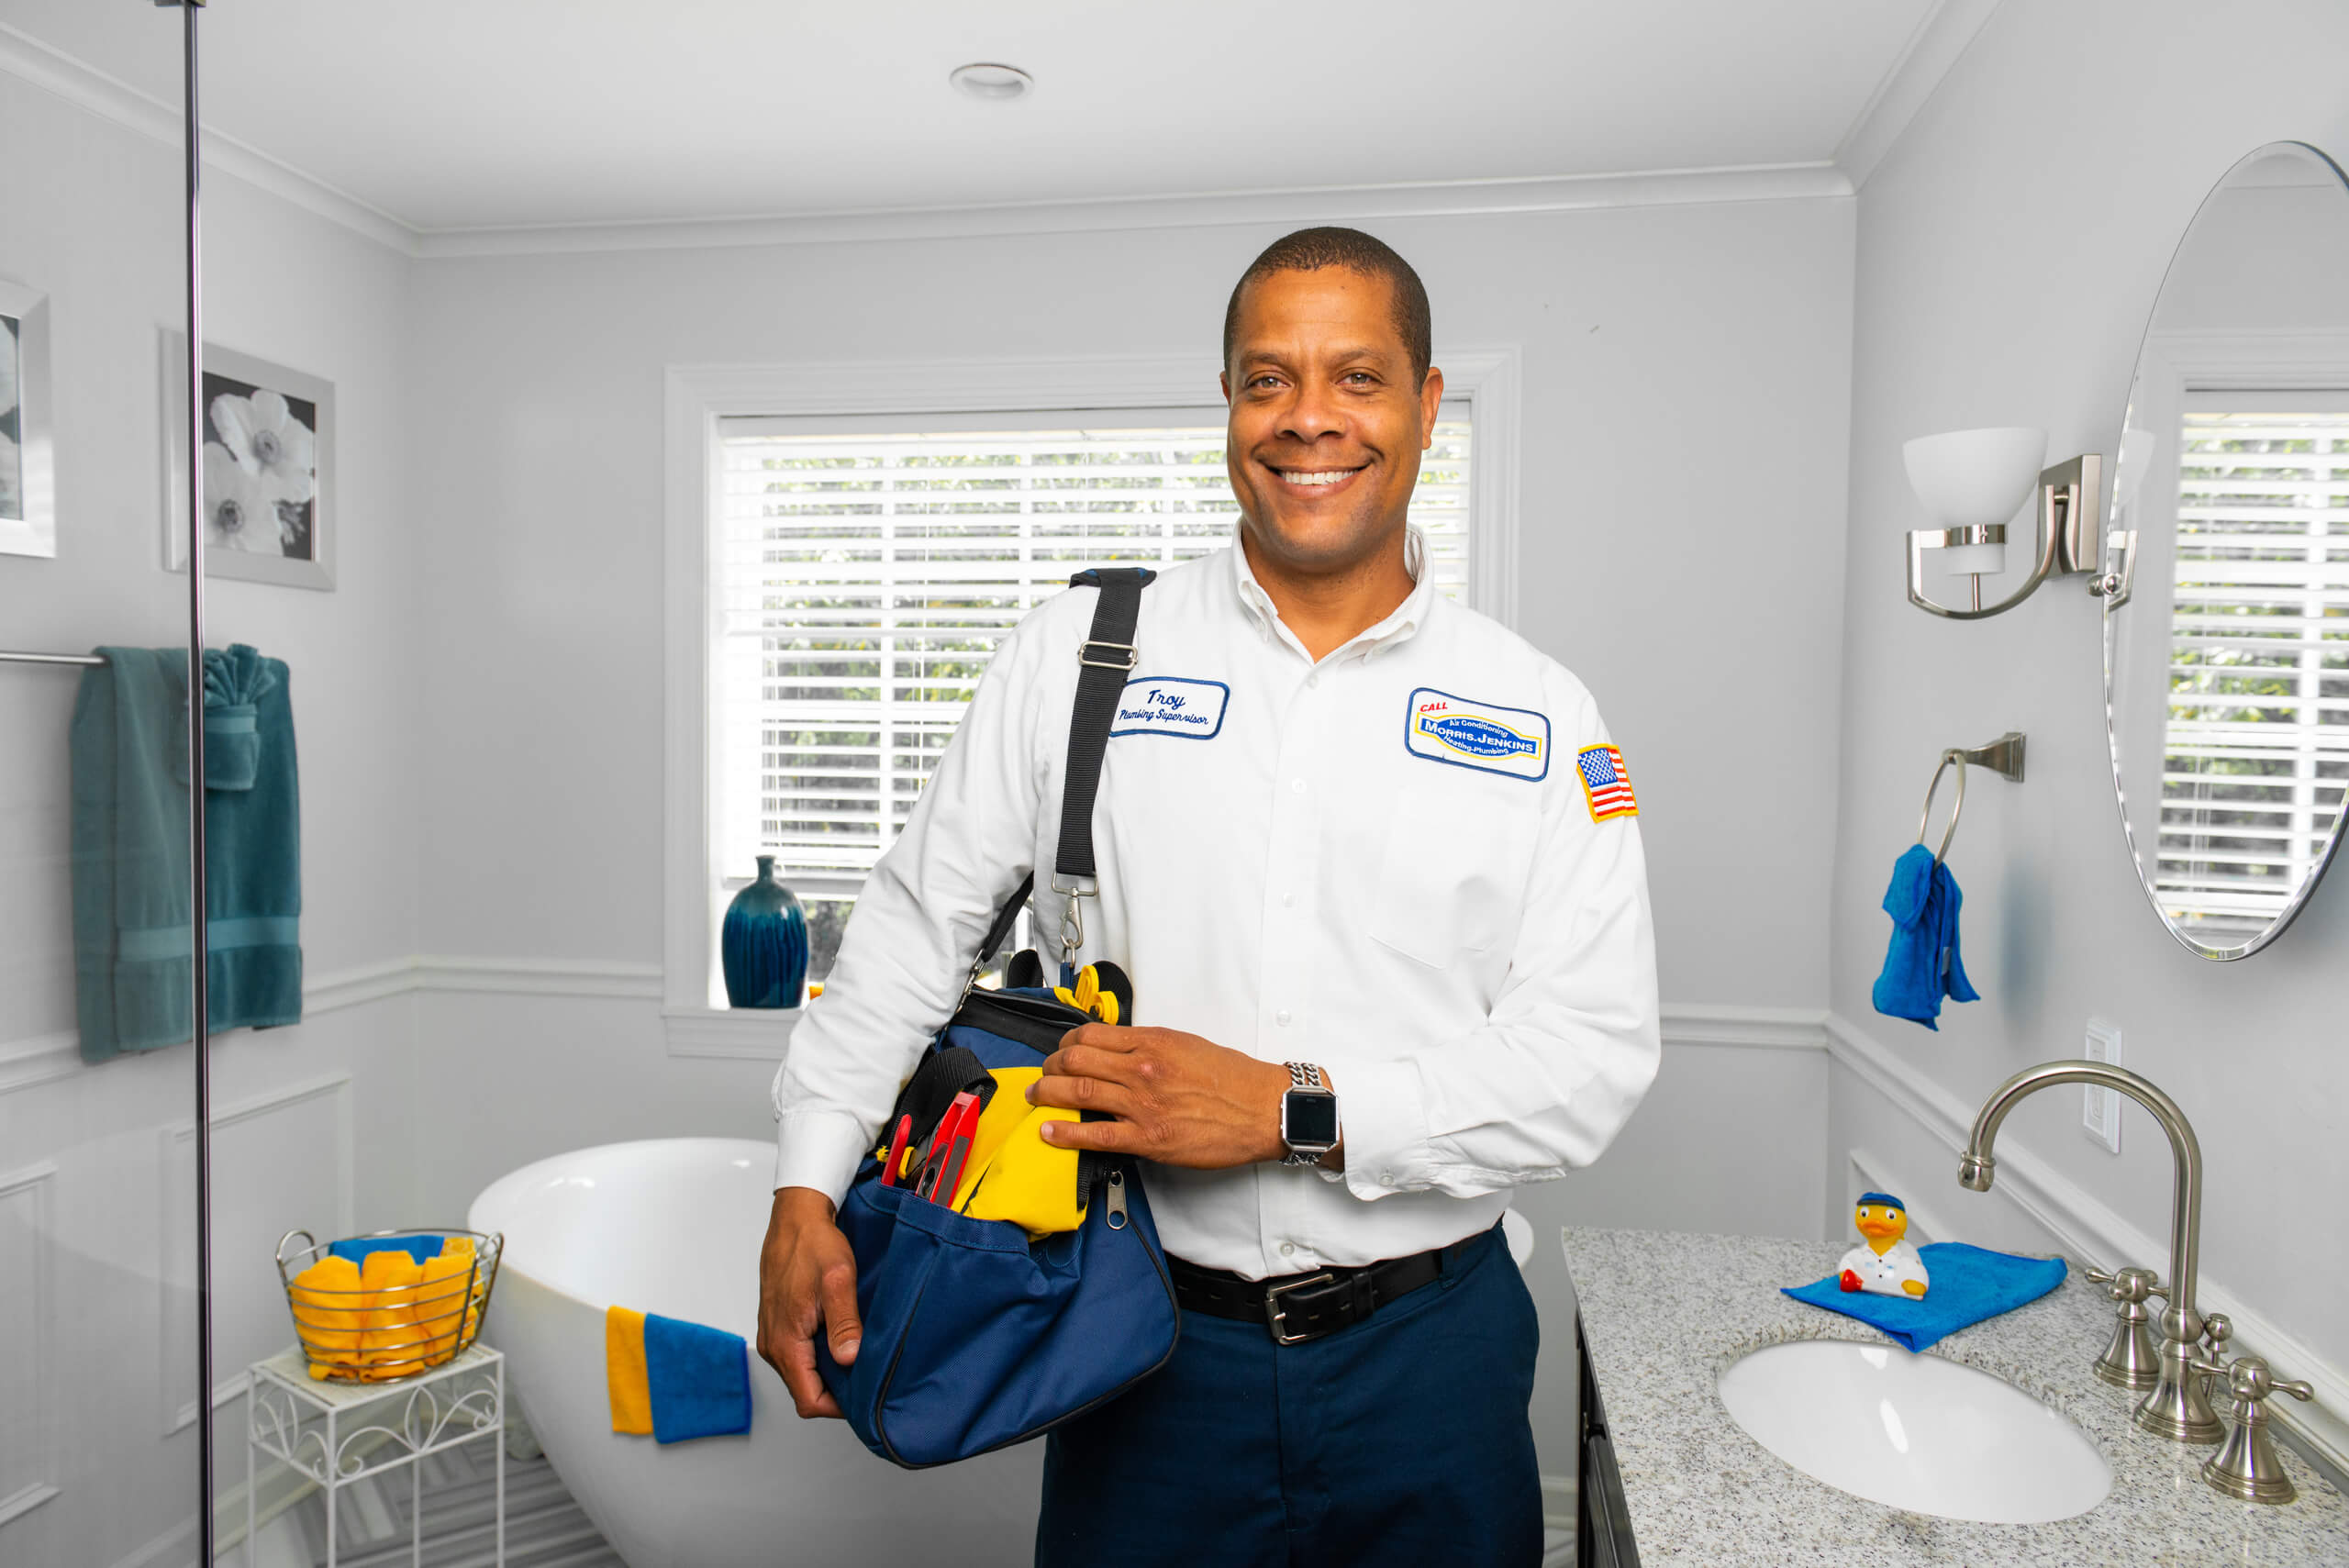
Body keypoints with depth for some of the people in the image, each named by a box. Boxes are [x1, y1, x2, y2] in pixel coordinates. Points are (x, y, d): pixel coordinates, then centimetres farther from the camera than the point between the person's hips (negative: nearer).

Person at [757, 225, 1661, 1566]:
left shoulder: (1539, 715, -3)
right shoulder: (1077, 654, -1)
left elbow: (1598, 1053, -8)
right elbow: (921, 916, 3)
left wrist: (1292, 1109, -18)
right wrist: (808, 1183, -4)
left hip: (1427, 1352, 1)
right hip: (1152, 1345, 0)